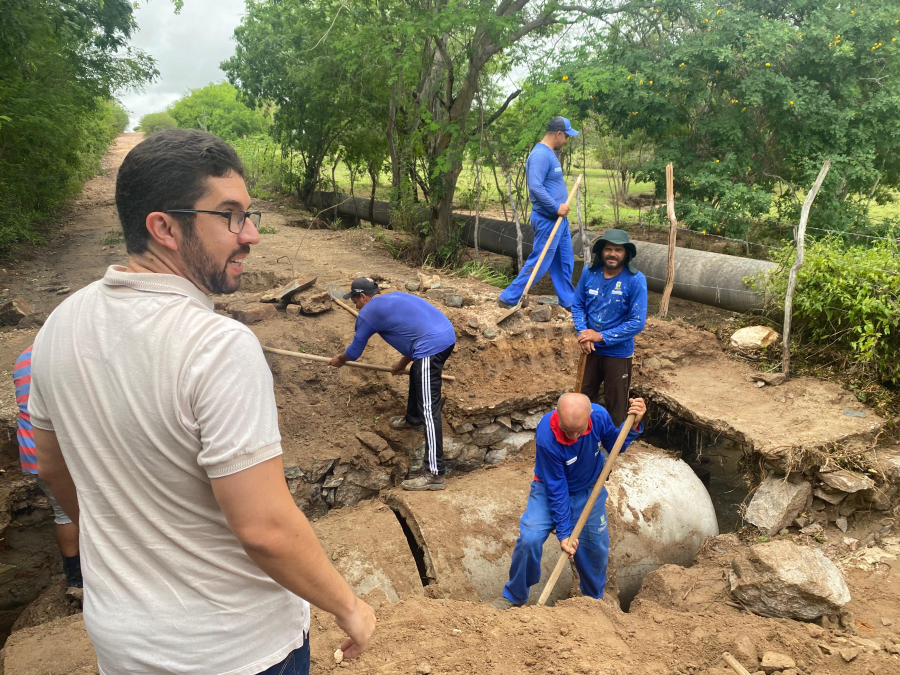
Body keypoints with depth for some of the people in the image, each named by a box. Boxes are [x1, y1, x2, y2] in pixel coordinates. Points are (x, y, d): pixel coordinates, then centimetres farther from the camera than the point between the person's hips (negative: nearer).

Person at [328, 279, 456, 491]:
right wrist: (402, 363, 42)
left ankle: (434, 474, -11)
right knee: (416, 374, 34)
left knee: (429, 409, -9)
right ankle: (412, 418, 58)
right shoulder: (395, 298, 25)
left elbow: (354, 352, 14)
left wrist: (339, 360, 35)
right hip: (446, 334, 9)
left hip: (432, 346, -9)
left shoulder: (368, 313, 3)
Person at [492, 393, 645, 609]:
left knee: (596, 547, 10)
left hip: (589, 491, 3)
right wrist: (563, 532, -21)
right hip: (551, 489, -3)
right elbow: (556, 488, -25)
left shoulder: (600, 416, -26)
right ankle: (514, 596, 6)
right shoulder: (546, 437, -36)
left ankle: (594, 599, 41)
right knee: (529, 539, -20)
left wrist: (633, 425, -22)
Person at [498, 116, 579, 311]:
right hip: (547, 220, -10)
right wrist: (556, 207, -24)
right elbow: (535, 187, -28)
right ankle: (508, 298, 5)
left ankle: (568, 301, 25)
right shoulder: (541, 155, -19)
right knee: (539, 263, -4)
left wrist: (560, 206, 10)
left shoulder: (551, 153, 13)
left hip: (558, 219, 10)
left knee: (565, 261, 15)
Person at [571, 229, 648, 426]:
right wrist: (583, 332, -14)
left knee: (616, 406, 13)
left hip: (618, 353, -4)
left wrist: (601, 336, -20)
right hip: (591, 349, 4)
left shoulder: (635, 280, -20)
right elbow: (577, 305, 3)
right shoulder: (589, 272, -8)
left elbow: (637, 322, -20)